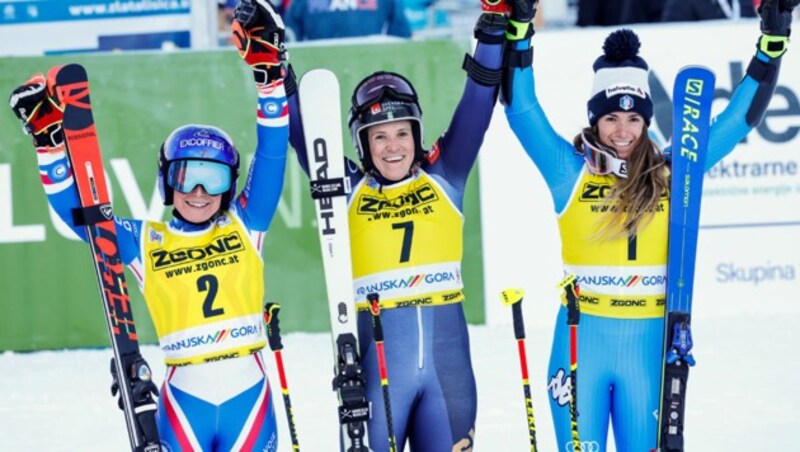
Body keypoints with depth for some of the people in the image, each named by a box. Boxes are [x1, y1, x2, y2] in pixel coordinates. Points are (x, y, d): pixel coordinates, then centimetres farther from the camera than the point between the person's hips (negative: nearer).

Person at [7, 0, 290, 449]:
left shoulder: (244, 225, 7)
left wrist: (270, 75, -7)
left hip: (249, 391, 1)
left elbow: (272, 155, 2)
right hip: (185, 394, -1)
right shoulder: (144, 242, 7)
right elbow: (76, 210, 5)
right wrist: (50, 140, -5)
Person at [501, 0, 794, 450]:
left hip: (649, 343, 1)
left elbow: (739, 118, 7)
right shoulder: (571, 172, 0)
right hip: (582, 339, -1)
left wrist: (772, 45, -1)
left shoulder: (671, 174, 4)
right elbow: (521, 108, -7)